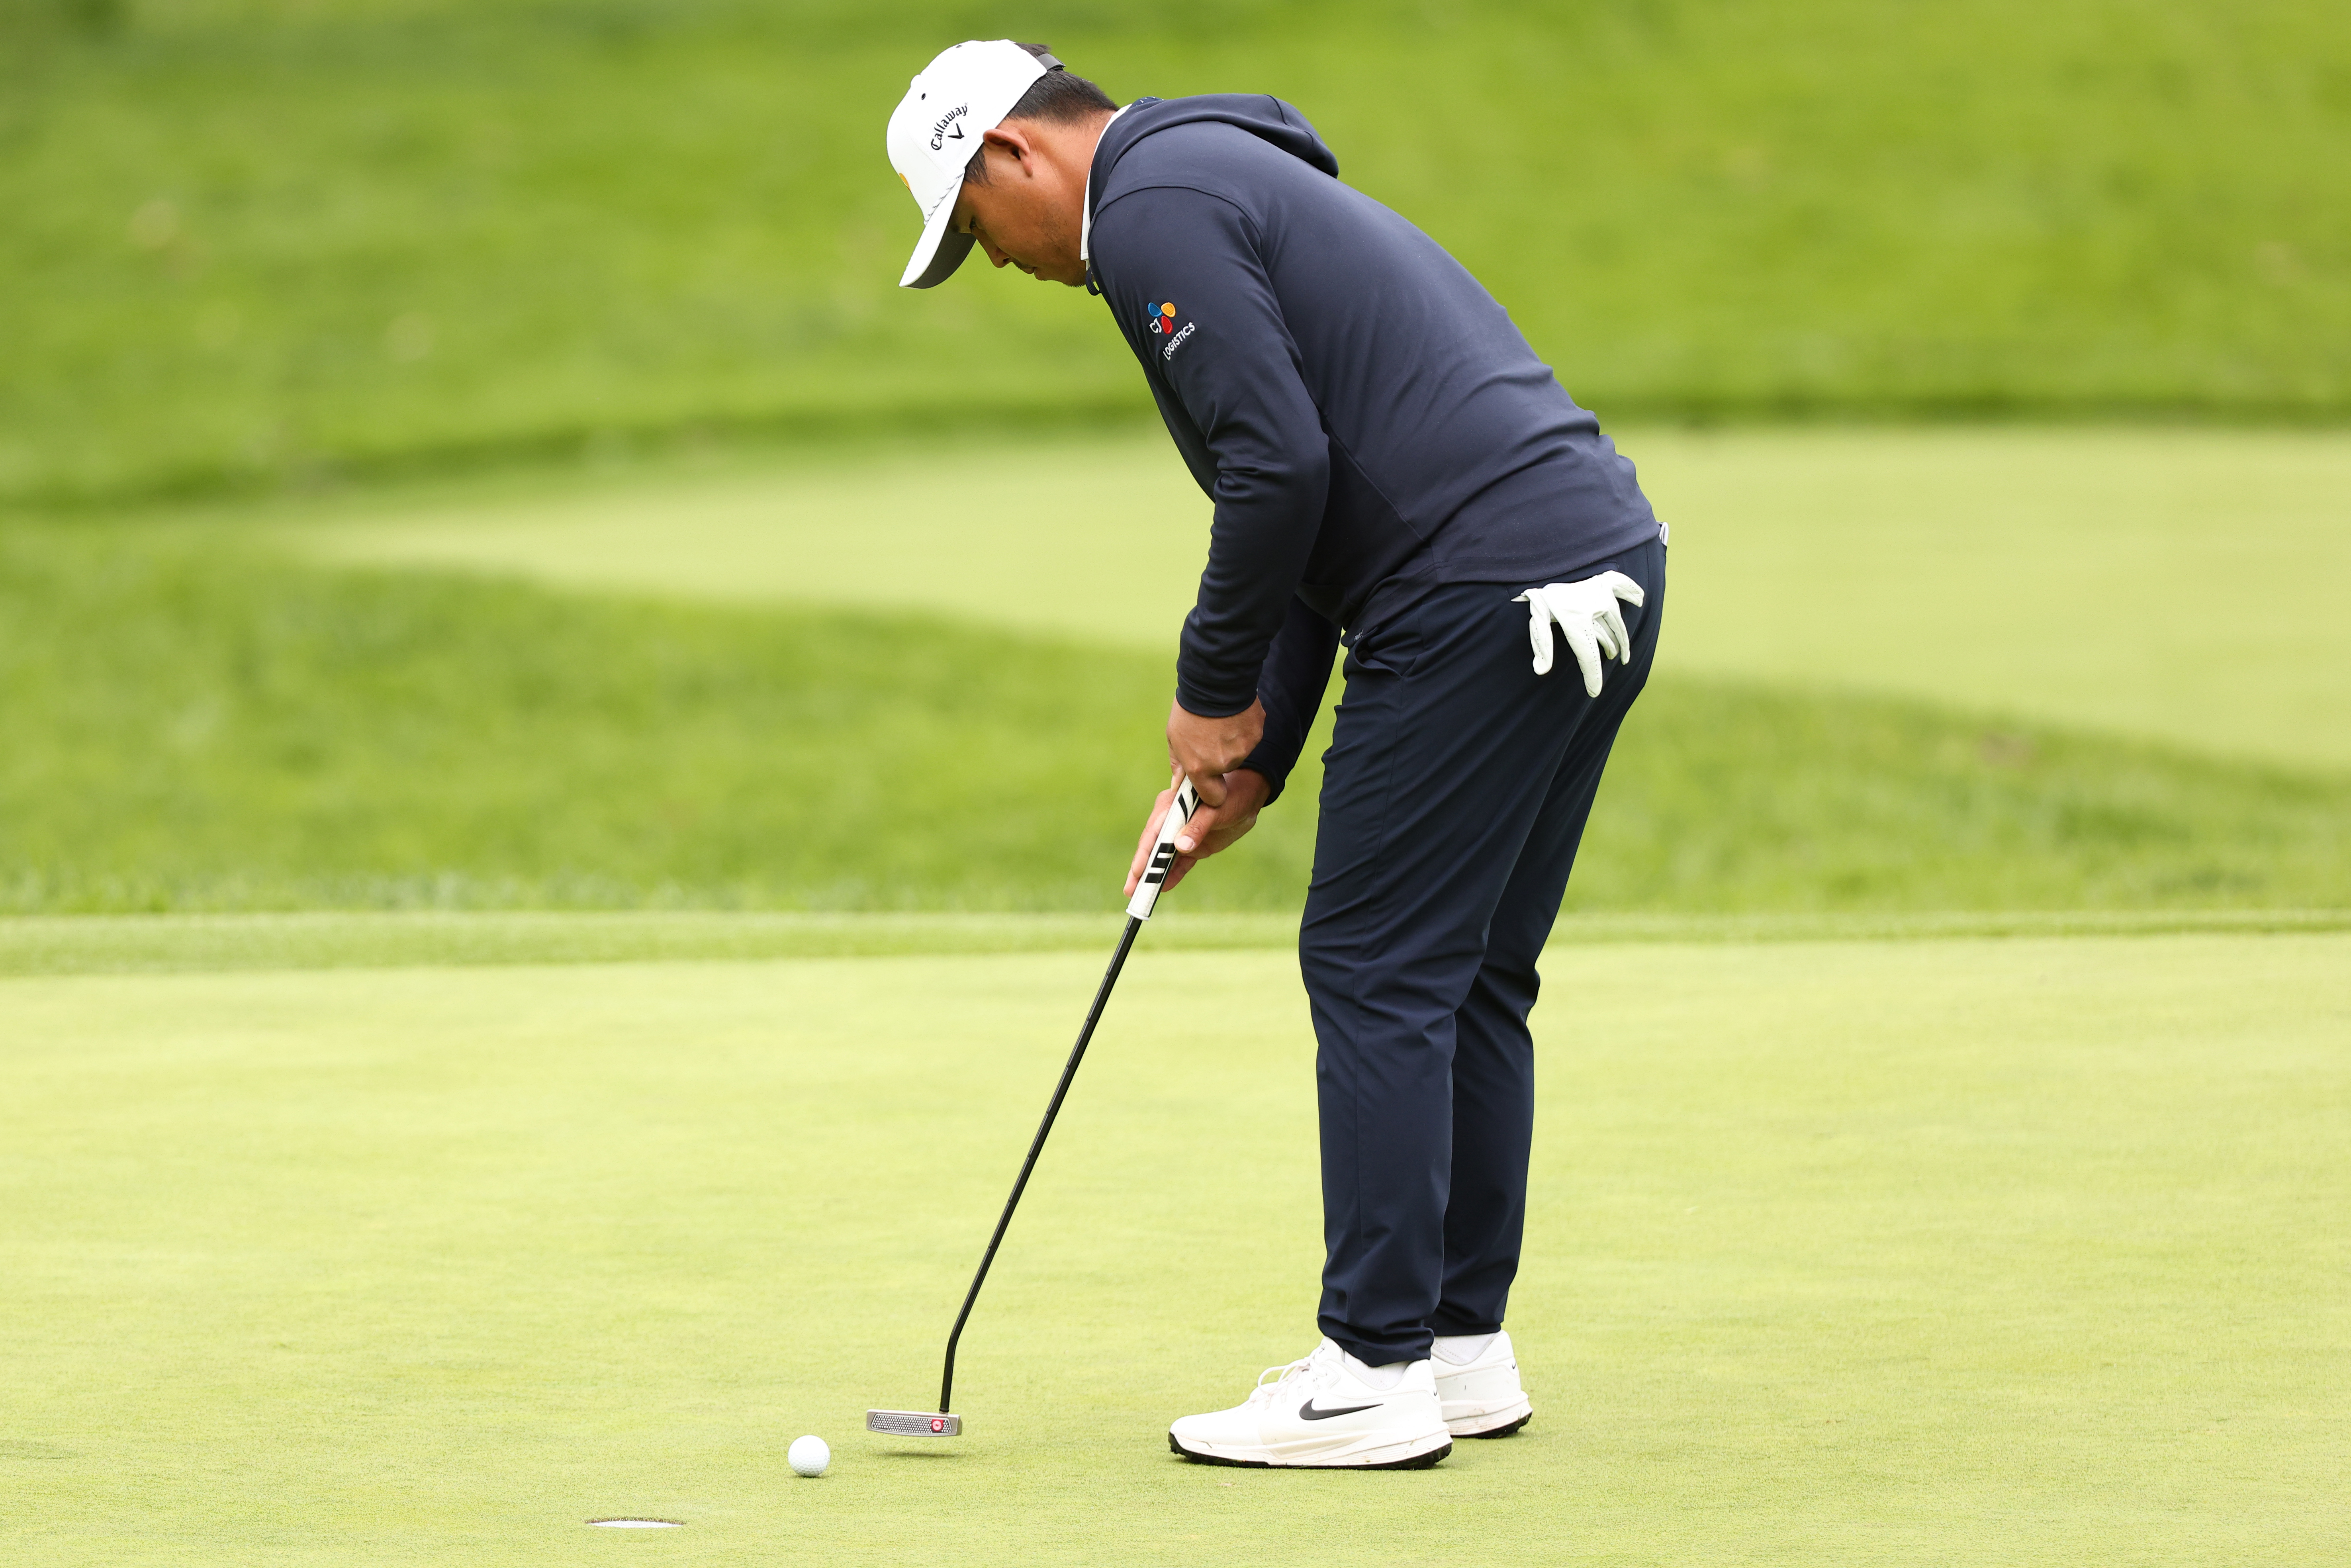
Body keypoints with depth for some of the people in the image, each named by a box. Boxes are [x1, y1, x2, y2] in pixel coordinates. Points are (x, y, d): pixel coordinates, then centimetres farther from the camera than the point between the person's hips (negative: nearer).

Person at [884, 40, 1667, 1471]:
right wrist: (1253, 762, 22)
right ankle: (1465, 1350, 21)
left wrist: (1214, 696, -3)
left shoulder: (1153, 209, -6)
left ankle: (1377, 1375, -1)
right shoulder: (1239, 179, 27)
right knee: (1471, 980, 15)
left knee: (1378, 971, -4)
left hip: (1485, 598, -10)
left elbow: (1282, 465, -17)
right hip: (1604, 554, 10)